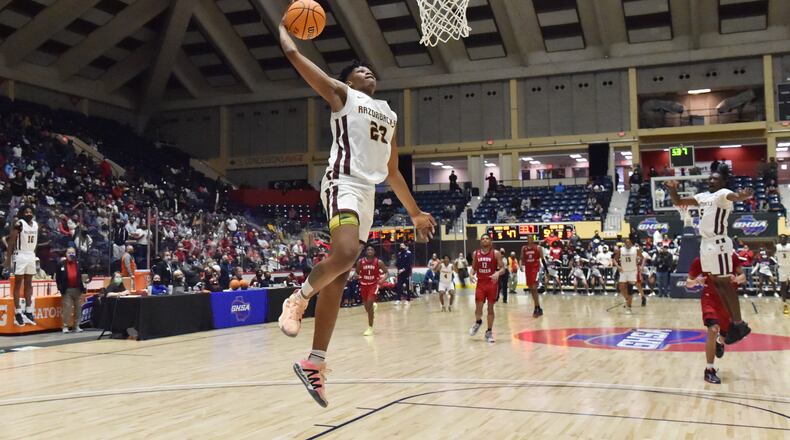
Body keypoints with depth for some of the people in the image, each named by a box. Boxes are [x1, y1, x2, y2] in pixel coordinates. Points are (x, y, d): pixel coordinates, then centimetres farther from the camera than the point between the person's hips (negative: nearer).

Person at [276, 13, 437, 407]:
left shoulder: (389, 115, 27)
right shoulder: (340, 94, 10)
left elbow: (392, 171, 30)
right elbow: (292, 53, 5)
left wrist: (414, 212, 28)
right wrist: (284, 25, 23)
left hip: (368, 193, 7)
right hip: (343, 184, -6)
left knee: (339, 278, 2)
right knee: (345, 253, -33)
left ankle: (314, 363, 4)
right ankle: (299, 297, -6)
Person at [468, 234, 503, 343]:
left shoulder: (496, 253, -4)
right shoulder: (476, 253, 5)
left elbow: (502, 268, -5)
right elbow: (474, 268, 14)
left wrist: (497, 273, -26)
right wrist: (471, 274, -7)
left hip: (492, 283, -2)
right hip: (480, 283, 2)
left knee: (490, 308, 4)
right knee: (478, 307, -4)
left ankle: (489, 332, 14)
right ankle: (478, 322, 29)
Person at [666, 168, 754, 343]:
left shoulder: (723, 193, -10)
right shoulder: (702, 196, 15)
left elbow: (734, 196, -34)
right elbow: (678, 202, 20)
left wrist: (743, 196, -58)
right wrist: (672, 189, -1)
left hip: (718, 244, -9)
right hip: (706, 244, 9)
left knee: (725, 283, -7)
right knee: (717, 284, 12)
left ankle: (740, 325, -1)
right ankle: (732, 321, 21)